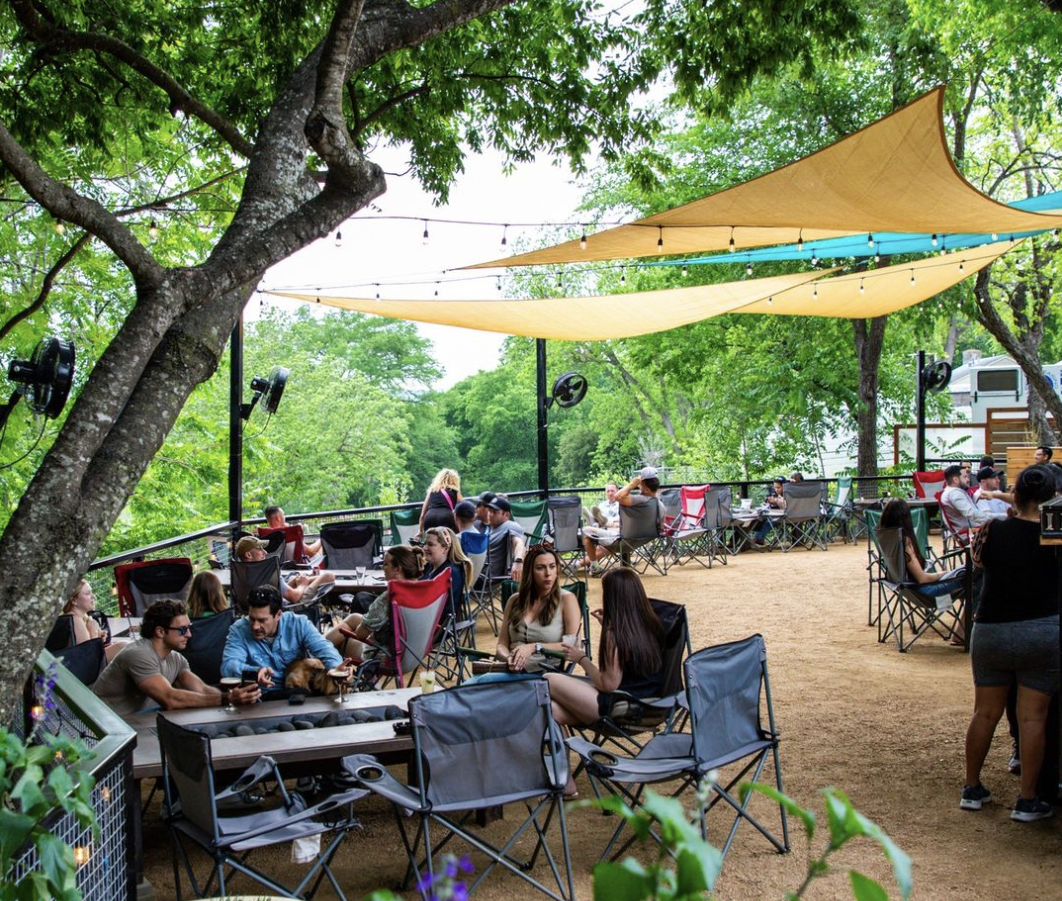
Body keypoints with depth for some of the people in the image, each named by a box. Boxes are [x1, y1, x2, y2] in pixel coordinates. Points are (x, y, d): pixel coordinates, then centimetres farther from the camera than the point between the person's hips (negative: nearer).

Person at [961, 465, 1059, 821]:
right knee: (1032, 717, 4)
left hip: (991, 630, 2)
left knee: (985, 712, 14)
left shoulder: (993, 529, -5)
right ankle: (1027, 801, 9)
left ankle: (972, 789, 25)